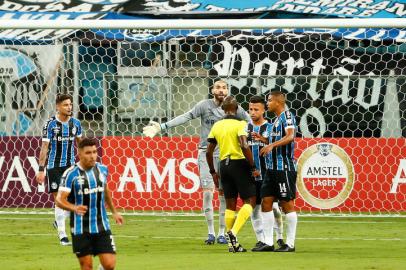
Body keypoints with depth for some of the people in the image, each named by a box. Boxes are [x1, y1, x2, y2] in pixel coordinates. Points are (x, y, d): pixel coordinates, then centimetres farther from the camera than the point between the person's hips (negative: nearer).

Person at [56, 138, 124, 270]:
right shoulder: (71, 174, -14)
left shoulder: (102, 169, 2)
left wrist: (114, 212, 29)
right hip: (80, 228, -3)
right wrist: (74, 208, -41)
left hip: (102, 226, 3)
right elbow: (60, 200, -21)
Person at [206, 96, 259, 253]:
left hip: (224, 165, 5)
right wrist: (253, 167, -14)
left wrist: (213, 172, 21)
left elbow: (209, 152, 10)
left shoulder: (217, 126, 9)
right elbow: (244, 146, -21)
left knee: (230, 205, 11)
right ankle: (233, 232, -19)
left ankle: (232, 243, 11)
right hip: (239, 163, -5)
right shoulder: (240, 124, -7)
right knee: (249, 201, 0)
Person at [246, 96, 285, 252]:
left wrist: (264, 139, -24)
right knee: (254, 208, 3)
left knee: (273, 207, -4)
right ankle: (261, 240, 8)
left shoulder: (270, 127, -1)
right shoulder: (246, 128, 10)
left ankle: (279, 237, 7)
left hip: (268, 173, -4)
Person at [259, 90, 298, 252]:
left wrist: (272, 145, -32)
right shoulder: (276, 119, 19)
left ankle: (290, 244, 1)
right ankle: (268, 242, 8)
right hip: (272, 168, 9)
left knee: (287, 204, -4)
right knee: (266, 202, 5)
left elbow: (290, 136, -24)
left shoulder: (287, 116, -8)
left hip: (284, 167, -9)